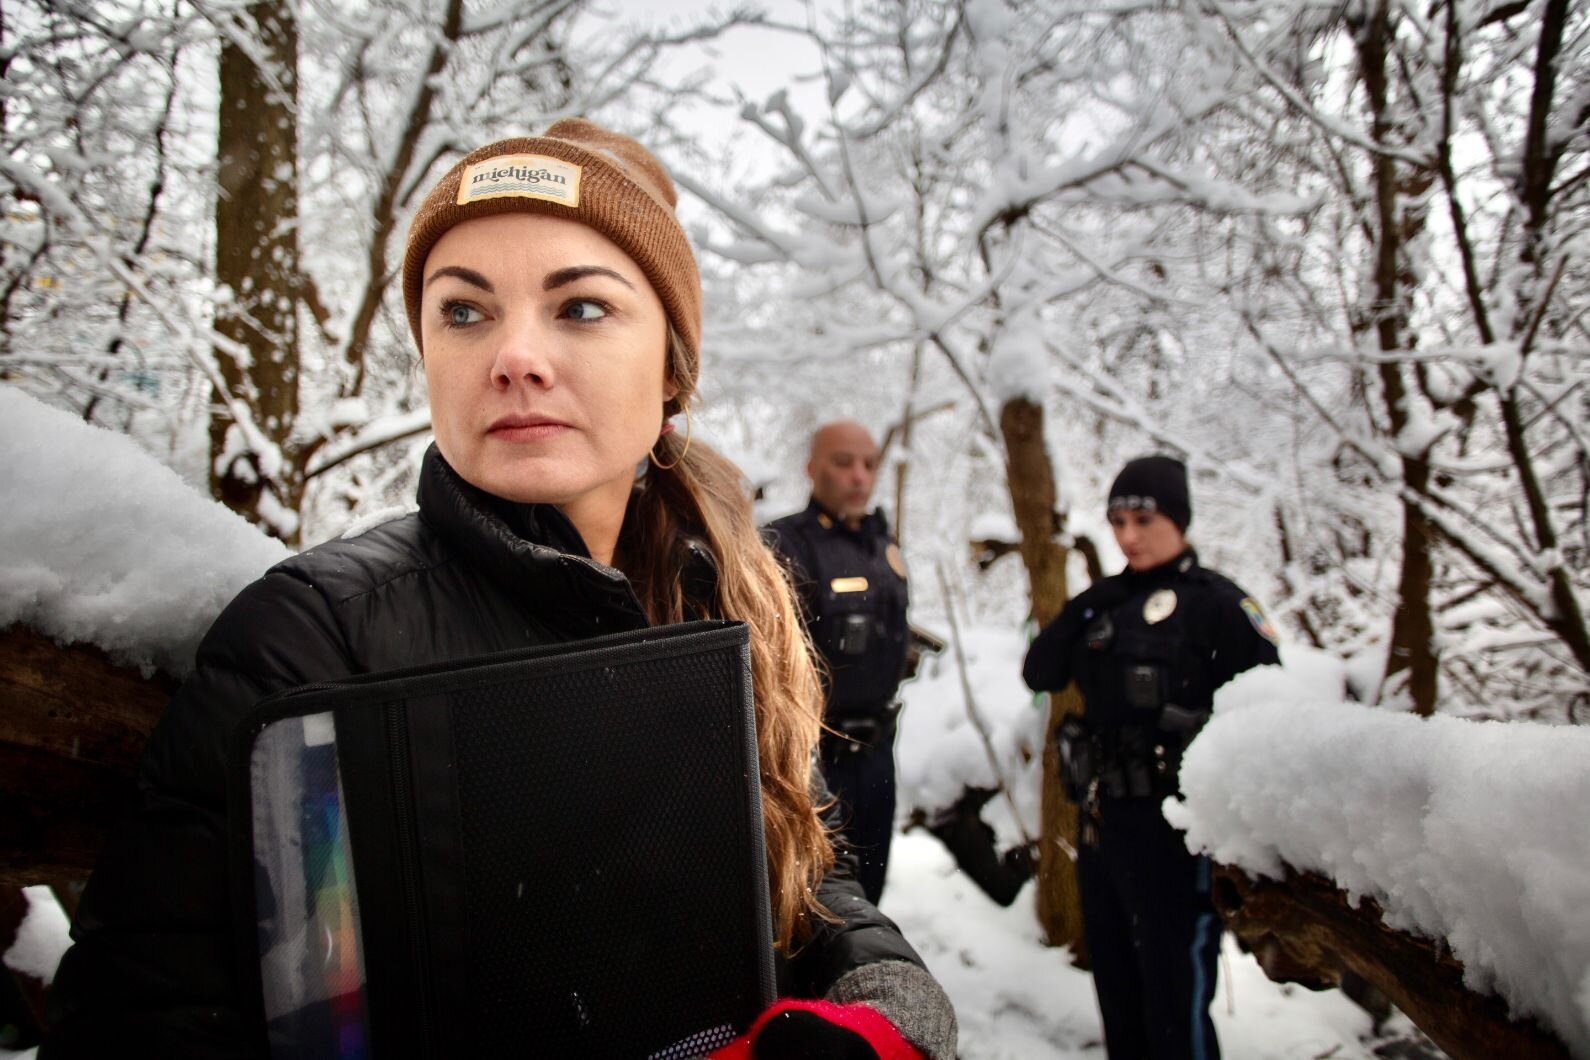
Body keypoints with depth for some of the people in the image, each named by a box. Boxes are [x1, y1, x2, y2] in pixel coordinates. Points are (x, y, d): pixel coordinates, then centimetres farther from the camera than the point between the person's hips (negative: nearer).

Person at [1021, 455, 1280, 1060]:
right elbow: (1040, 675, 7)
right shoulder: (1106, 602, 12)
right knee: (1114, 977, 18)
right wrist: (1079, 616, -8)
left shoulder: (1215, 602, -7)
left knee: (1175, 986, -2)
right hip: (1101, 816, 7)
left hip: (1172, 823, -6)